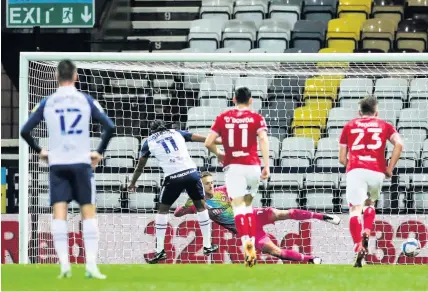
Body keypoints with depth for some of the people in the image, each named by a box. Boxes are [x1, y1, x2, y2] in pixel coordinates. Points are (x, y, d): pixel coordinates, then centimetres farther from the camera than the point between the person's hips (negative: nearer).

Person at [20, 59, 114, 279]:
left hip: (57, 164, 1)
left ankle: (64, 264, -11)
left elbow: (25, 131, 1)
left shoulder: (47, 103, 3)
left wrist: (39, 151, 14)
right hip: (81, 162, -1)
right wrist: (99, 152, 5)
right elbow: (109, 127, -5)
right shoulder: (86, 101, 1)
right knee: (88, 212, 3)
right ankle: (91, 265, -6)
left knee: (59, 213, -1)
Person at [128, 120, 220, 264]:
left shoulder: (149, 142, 15)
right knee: (200, 206, 19)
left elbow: (140, 166, 22)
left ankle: (160, 250, 8)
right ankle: (207, 246, 21)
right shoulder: (176, 133, 18)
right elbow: (202, 139, 17)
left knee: (163, 210, 15)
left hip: (173, 177, -2)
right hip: (191, 172, 2)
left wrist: (133, 183, 37)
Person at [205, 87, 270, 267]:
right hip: (253, 166, 1)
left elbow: (208, 142, 5)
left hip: (233, 167, -1)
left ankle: (246, 241, -31)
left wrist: (218, 154, 25)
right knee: (248, 204, 18)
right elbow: (263, 139, -10)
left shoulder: (223, 118, 8)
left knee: (238, 206, -7)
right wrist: (266, 166, -11)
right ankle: (252, 244, 11)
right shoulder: (256, 118, 5)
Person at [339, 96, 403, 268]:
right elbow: (399, 144, -1)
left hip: (355, 171, -1)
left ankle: (358, 247, -26)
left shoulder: (349, 126, 19)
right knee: (370, 203, 26)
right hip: (377, 172, 1)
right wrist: (390, 168, 5)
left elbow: (342, 159, 17)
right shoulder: (384, 126, 18)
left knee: (355, 209, -7)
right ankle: (366, 234, 2)